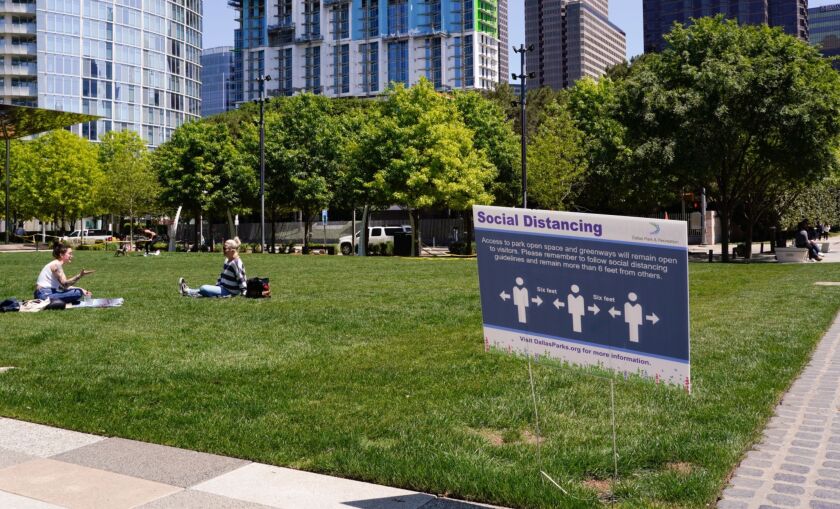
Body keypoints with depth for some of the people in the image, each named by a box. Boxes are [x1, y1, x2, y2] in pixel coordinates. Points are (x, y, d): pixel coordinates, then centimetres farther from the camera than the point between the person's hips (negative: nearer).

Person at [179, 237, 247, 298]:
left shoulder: (236, 263, -20)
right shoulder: (227, 261, 13)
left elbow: (241, 279, -21)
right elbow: (222, 276, 24)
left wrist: (243, 292, -21)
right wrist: (216, 285, 22)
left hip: (230, 292, -10)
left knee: (204, 288, -12)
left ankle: (188, 292, 3)